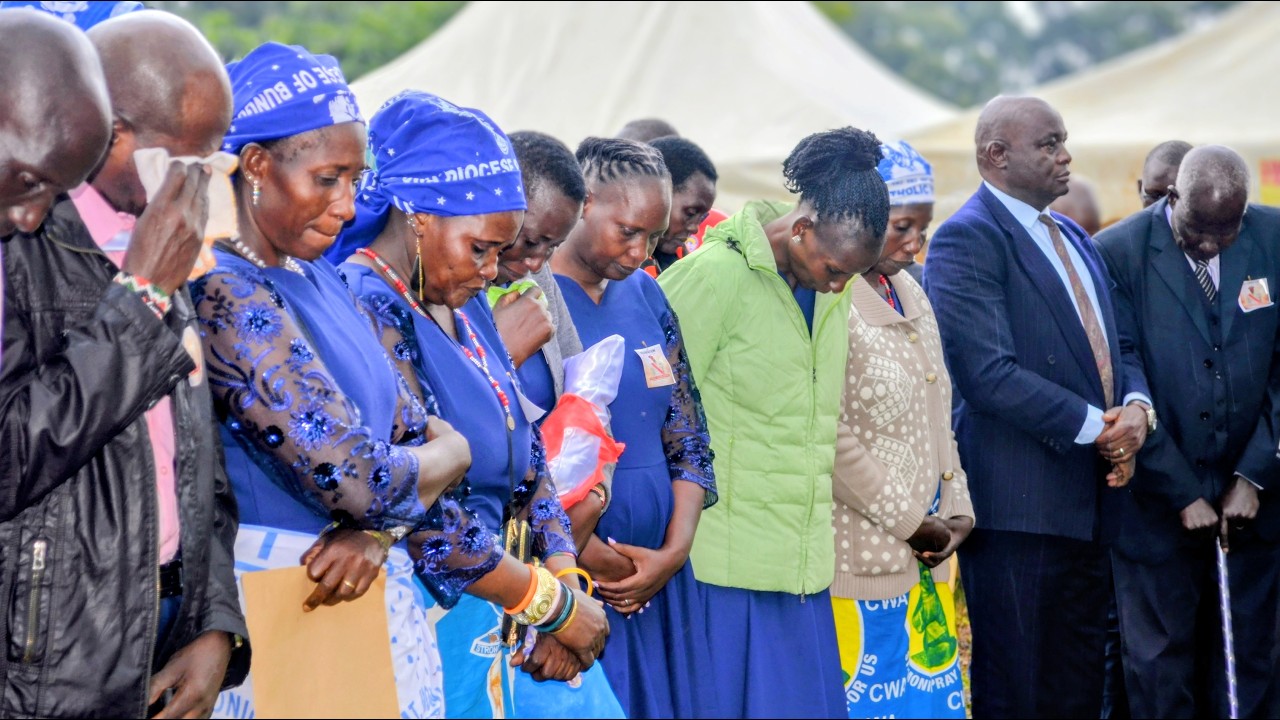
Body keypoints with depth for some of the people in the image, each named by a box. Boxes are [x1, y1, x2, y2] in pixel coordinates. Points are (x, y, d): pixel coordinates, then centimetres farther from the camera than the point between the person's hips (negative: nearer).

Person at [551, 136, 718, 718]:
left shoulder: (645, 296, 11)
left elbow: (688, 437, 12)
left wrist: (675, 551, -1)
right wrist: (594, 557, -12)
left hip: (657, 577, 6)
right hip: (564, 577, -6)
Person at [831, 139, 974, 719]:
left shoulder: (910, 296, 13)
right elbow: (832, 439, -19)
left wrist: (955, 513, 7)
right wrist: (910, 522, -12)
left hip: (922, 560, 8)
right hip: (860, 557, -8)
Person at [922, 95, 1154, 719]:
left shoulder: (1074, 239, 17)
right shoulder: (968, 239, -12)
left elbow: (1111, 346, 19)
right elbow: (988, 372, -20)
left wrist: (1136, 405, -4)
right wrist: (1094, 427, -16)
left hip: (1091, 498, 8)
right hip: (1018, 505, -8)